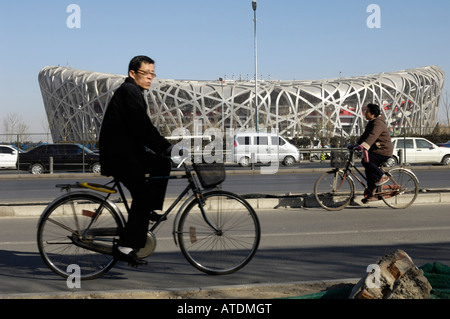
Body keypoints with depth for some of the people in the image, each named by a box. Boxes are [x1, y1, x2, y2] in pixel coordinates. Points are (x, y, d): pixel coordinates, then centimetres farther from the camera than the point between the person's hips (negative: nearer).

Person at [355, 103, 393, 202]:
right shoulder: (371, 123, 14)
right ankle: (371, 194, 10)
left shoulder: (378, 123, -19)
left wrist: (363, 146, -46)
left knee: (366, 161, -24)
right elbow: (365, 135, 21)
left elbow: (372, 136, -35)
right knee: (369, 170, 6)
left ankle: (382, 176, -10)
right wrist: (357, 144, 12)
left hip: (383, 151, -10)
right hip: (376, 150, 10)